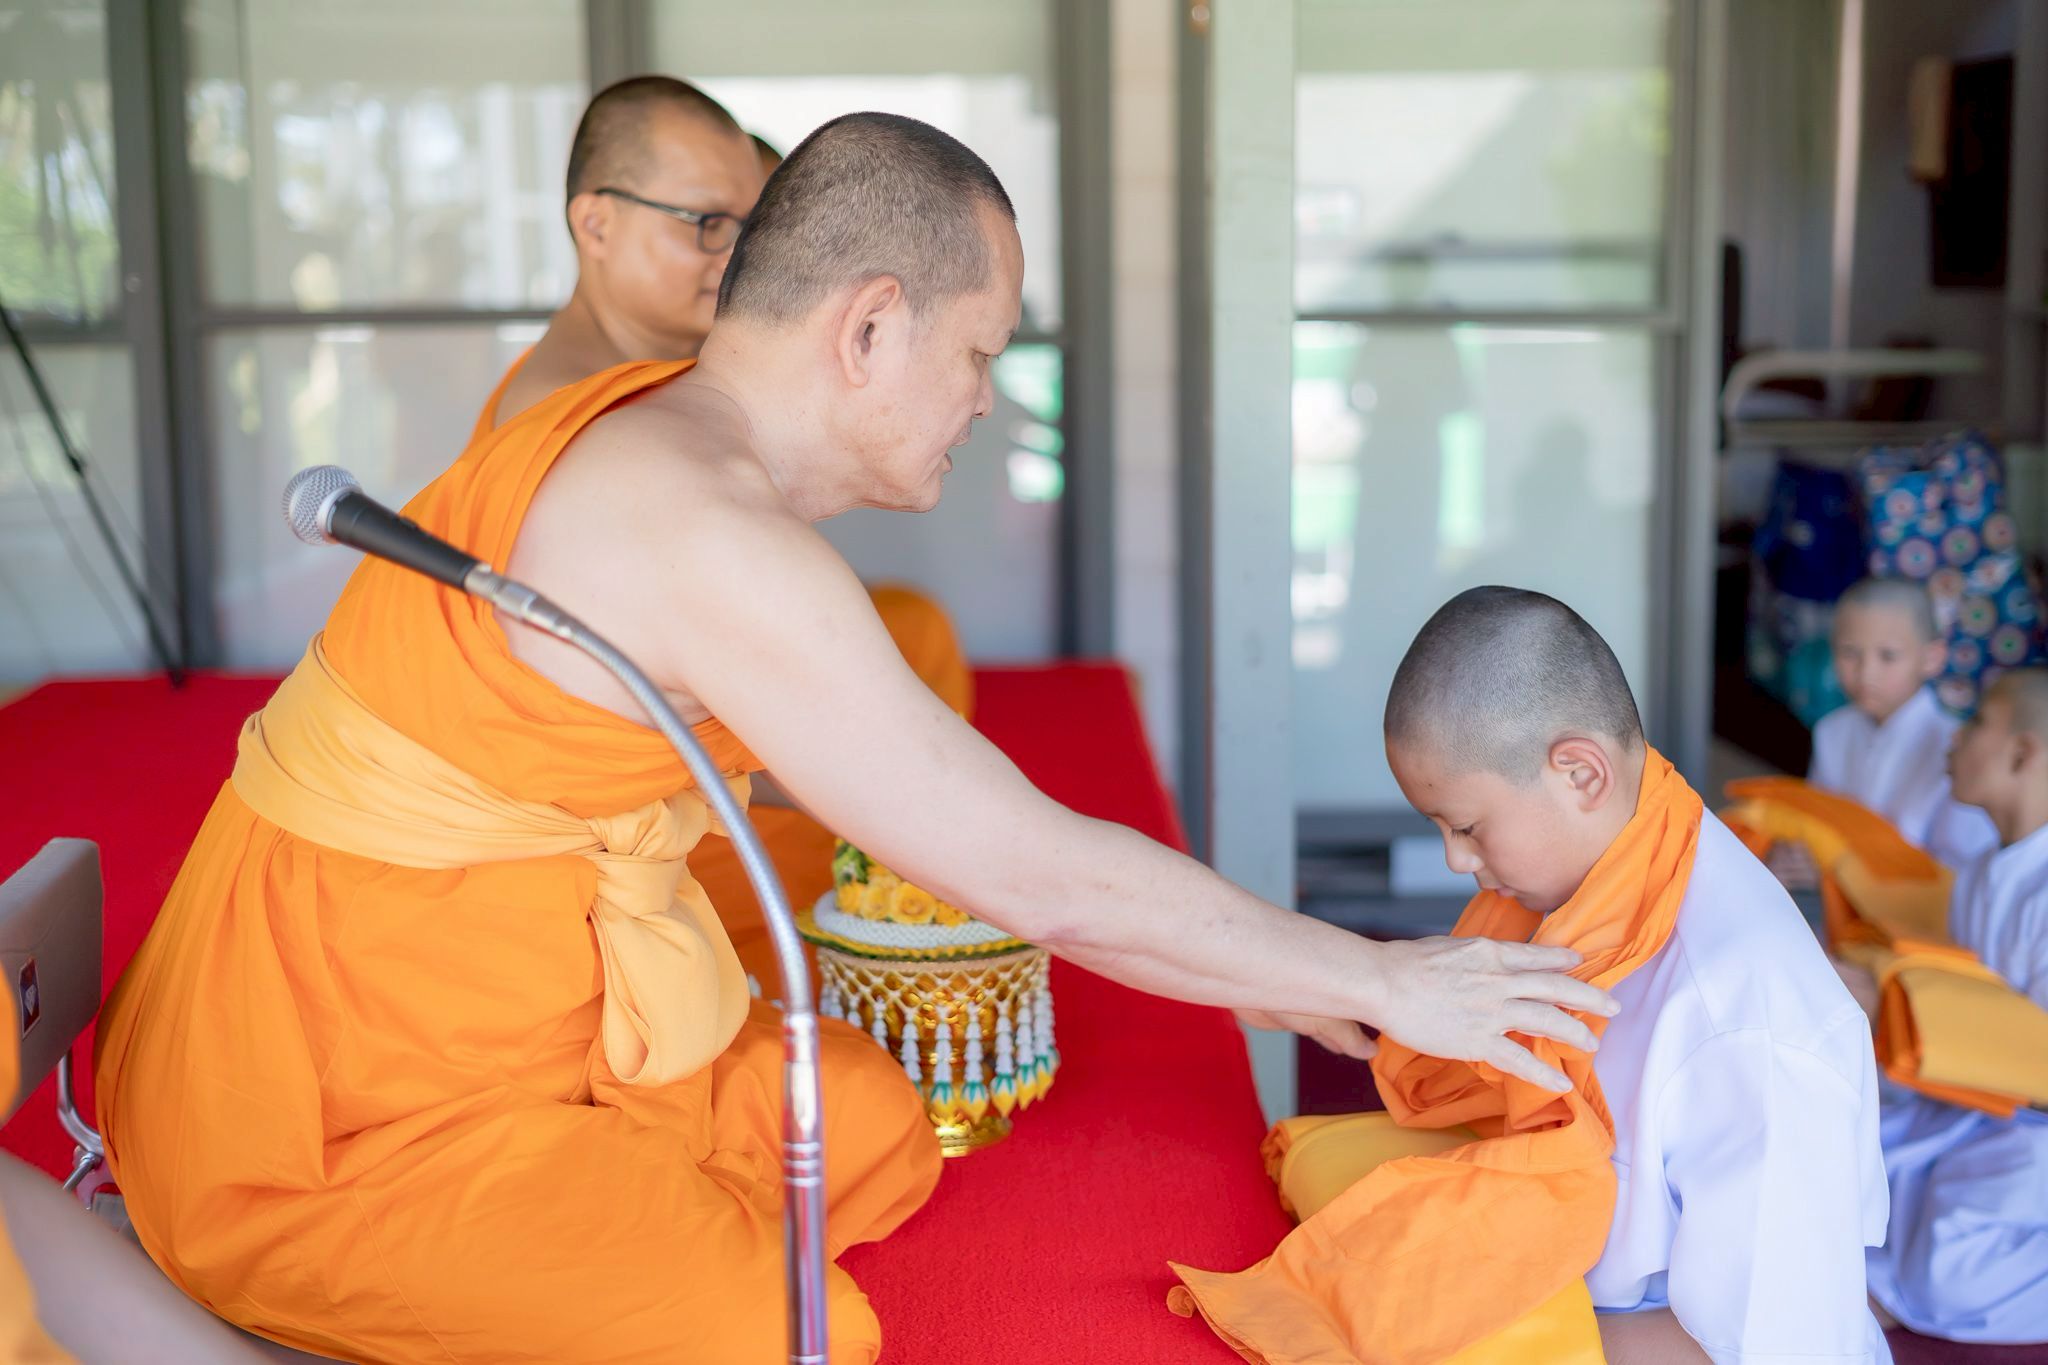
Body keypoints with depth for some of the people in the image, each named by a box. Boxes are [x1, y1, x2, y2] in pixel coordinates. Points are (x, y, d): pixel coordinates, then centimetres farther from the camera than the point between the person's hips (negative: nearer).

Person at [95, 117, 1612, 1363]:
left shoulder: (672, 441, 5)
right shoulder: (706, 536, -26)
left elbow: (956, 806, 14)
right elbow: (1042, 874, -23)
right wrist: (1382, 982, -11)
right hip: (355, 1118, -10)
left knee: (878, 1137, 13)